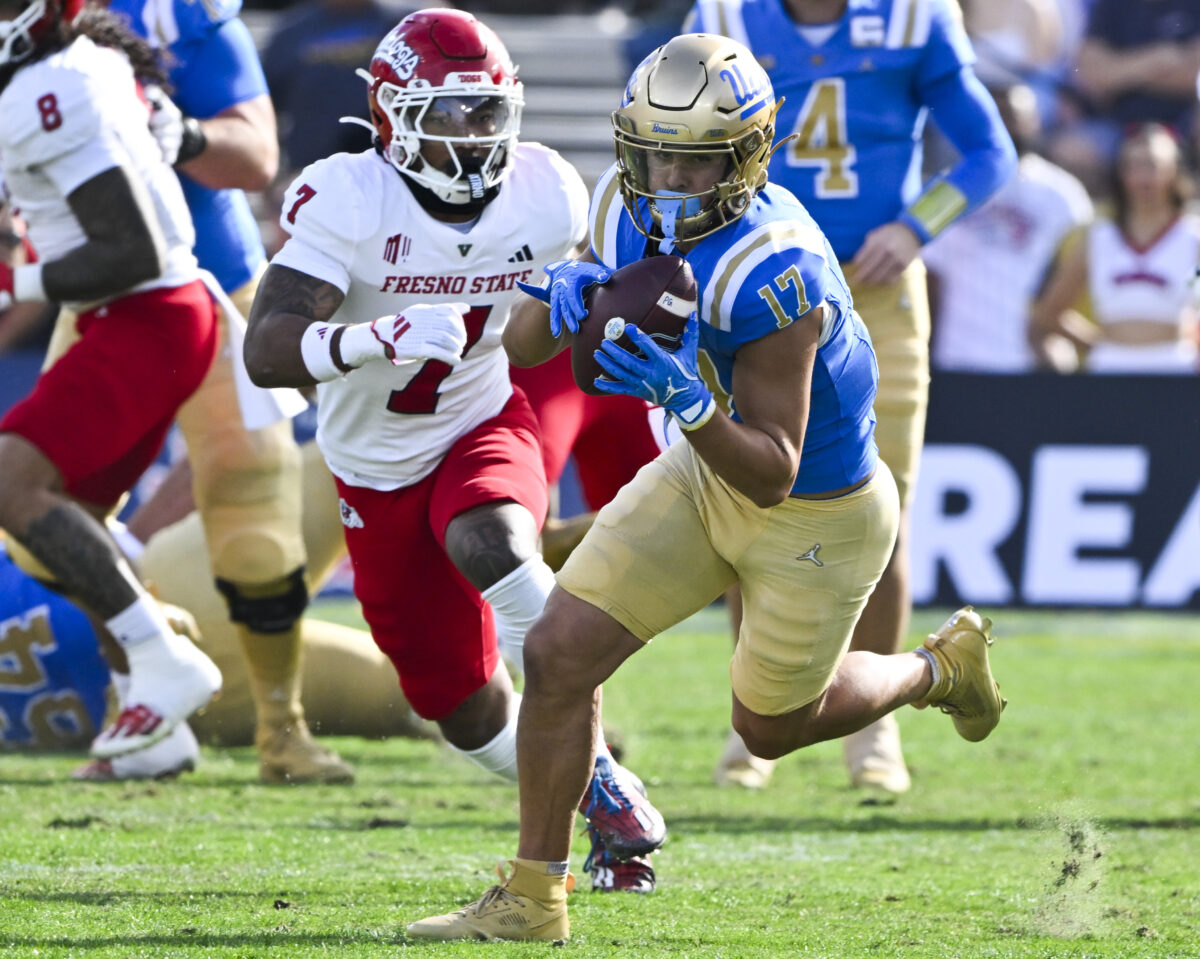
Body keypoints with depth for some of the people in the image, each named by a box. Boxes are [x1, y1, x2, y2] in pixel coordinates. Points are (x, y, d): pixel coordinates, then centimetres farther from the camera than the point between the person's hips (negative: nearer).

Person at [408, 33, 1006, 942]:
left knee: (773, 726, 16)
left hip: (817, 517, -6)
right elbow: (523, 347, -5)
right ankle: (533, 897, 7)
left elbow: (773, 477, -31)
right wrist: (564, 297, -27)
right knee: (559, 655, -6)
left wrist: (688, 403, -48)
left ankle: (939, 669, 45)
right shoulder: (630, 214, -14)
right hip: (705, 473, 6)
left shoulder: (774, 275, -36)